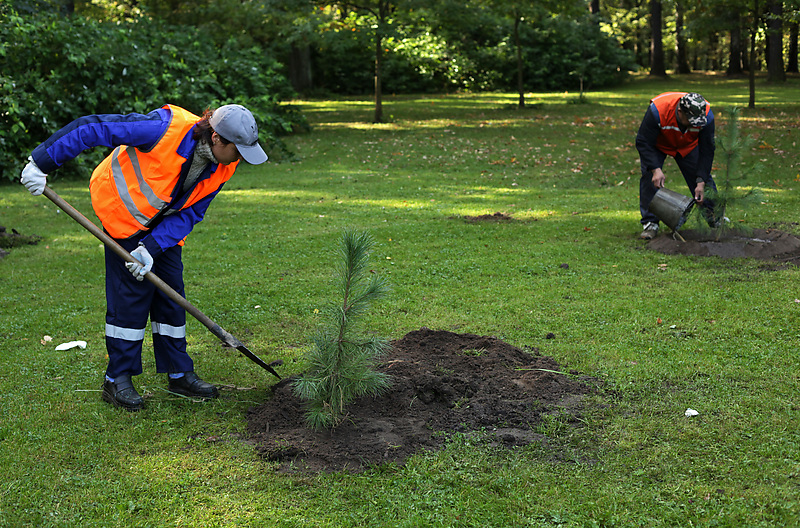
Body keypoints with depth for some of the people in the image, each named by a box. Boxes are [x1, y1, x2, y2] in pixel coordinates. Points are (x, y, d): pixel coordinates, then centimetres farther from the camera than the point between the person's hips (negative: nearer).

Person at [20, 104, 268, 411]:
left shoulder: (223, 168, -15)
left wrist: (152, 247, -22)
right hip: (125, 213, -6)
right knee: (130, 294, -7)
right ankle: (117, 380, 4)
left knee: (170, 292, 5)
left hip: (165, 223, 6)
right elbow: (91, 129, -30)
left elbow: (189, 213, -9)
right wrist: (42, 163, -25)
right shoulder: (166, 129, -35)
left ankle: (179, 374, 15)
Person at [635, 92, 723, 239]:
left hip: (687, 146, 2)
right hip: (657, 145, -2)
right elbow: (643, 142, -33)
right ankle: (650, 224, -10)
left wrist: (701, 182, -29)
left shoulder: (706, 115, -32)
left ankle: (716, 219, 13)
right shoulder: (657, 110, -41)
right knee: (650, 178, -19)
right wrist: (656, 169, -44)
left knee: (703, 177, -3)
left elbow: (706, 151, -22)